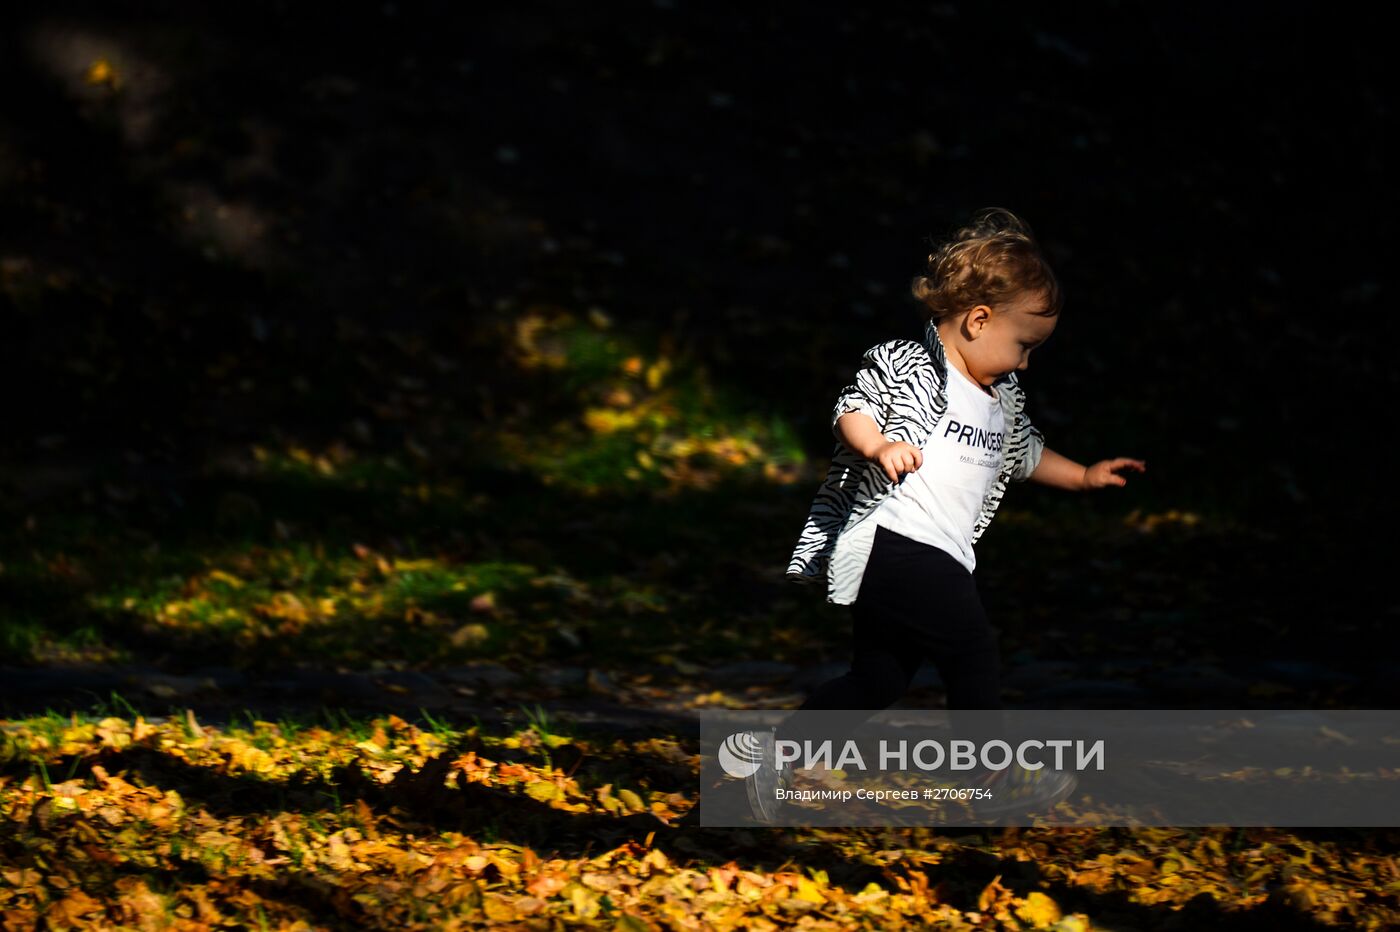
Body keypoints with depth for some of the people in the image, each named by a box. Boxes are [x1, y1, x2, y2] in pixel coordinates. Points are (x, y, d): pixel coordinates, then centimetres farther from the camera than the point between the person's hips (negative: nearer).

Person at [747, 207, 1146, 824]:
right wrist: (879, 446, -30)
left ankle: (781, 748, 17)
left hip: (940, 560, 10)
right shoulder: (904, 366, -6)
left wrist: (1085, 476, 36)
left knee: (880, 681, 9)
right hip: (892, 542, -9)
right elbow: (851, 412, -11)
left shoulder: (1003, 402, 21)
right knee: (974, 651, -12)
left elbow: (1025, 454, 36)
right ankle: (994, 773, -1)